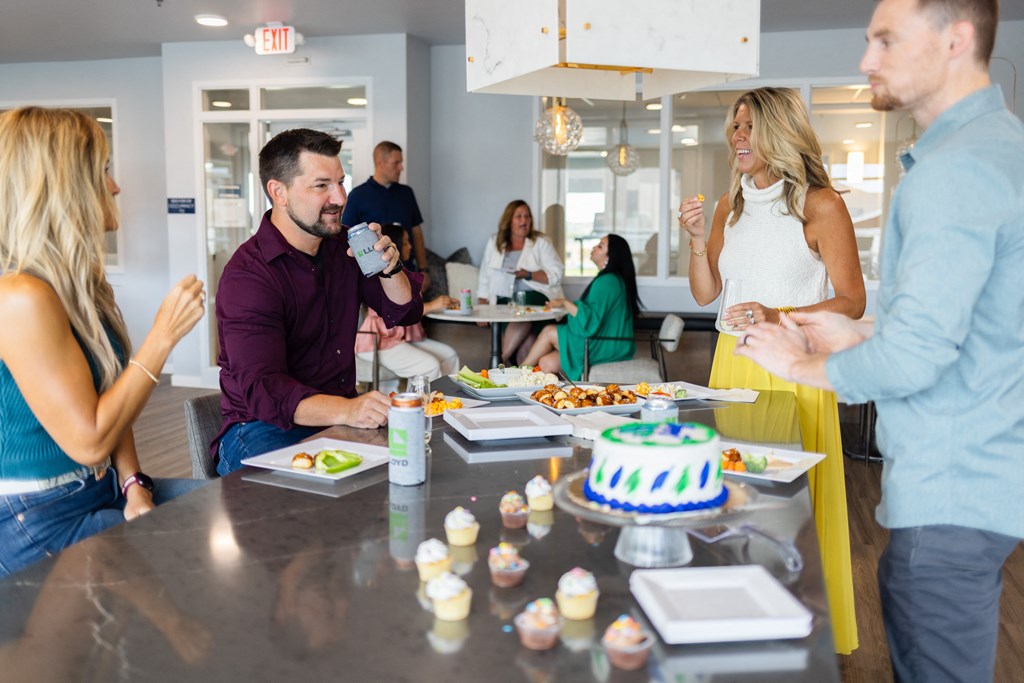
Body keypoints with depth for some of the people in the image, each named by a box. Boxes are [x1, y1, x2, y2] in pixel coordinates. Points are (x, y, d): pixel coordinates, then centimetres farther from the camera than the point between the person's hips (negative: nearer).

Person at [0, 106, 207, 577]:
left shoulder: (81, 285, 6)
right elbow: (89, 441, -23)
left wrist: (134, 483, -3)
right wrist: (164, 336, -21)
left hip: (102, 490, 9)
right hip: (43, 526, -9)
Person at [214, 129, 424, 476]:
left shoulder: (341, 246, 9)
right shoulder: (248, 276, -15)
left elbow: (405, 313, 16)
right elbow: (262, 389, -27)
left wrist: (390, 268, -7)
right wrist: (345, 410, -44)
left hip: (341, 417, 7)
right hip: (267, 430, -7)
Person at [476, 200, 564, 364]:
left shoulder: (541, 243, 9)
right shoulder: (494, 243, 17)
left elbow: (555, 274, -1)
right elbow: (485, 278, 17)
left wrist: (528, 275, -16)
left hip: (535, 297, -2)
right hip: (505, 302, 2)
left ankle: (502, 360, -31)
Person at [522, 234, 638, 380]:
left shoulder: (607, 282, -18)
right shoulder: (612, 279, 15)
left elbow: (591, 320, -24)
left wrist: (566, 303, -14)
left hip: (606, 347, -9)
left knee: (549, 332, -6)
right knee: (547, 363, -2)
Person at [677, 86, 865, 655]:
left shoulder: (819, 204, -7)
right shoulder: (730, 205, 11)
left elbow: (851, 302, -9)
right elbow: (705, 292, 13)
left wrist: (778, 318, -22)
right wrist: (697, 240, -4)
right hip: (732, 362, 6)